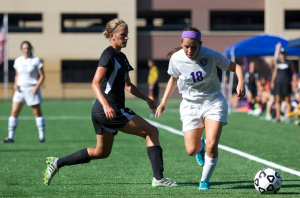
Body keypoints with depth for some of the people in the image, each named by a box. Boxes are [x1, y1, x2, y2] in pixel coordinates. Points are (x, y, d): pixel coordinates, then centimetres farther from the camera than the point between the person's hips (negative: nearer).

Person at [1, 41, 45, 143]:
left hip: (32, 89, -4)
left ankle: (42, 136, 10)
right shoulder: (18, 61, 8)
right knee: (14, 112, -4)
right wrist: (15, 84, 1)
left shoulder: (36, 60, -5)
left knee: (37, 113, 2)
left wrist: (36, 87, -13)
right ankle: (10, 137, -2)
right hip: (20, 89, 4)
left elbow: (42, 76, -3)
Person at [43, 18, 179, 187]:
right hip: (110, 110, -10)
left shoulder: (121, 58, 17)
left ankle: (57, 162, 22)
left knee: (102, 152, 19)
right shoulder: (109, 55, -12)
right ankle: (159, 178, -10)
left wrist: (147, 99, 18)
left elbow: (128, 85, 28)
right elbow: (95, 83, -22)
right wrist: (106, 105, -36)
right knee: (151, 131, -8)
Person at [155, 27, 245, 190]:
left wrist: (240, 83, -25)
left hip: (213, 102, -2)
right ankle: (200, 145, 36)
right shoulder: (176, 59, -12)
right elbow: (173, 79, 9)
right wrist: (163, 102, 6)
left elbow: (235, 67, -6)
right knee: (191, 150, -5)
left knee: (211, 146, -16)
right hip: (190, 105, 2)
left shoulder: (210, 55, -17)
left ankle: (205, 181, 8)